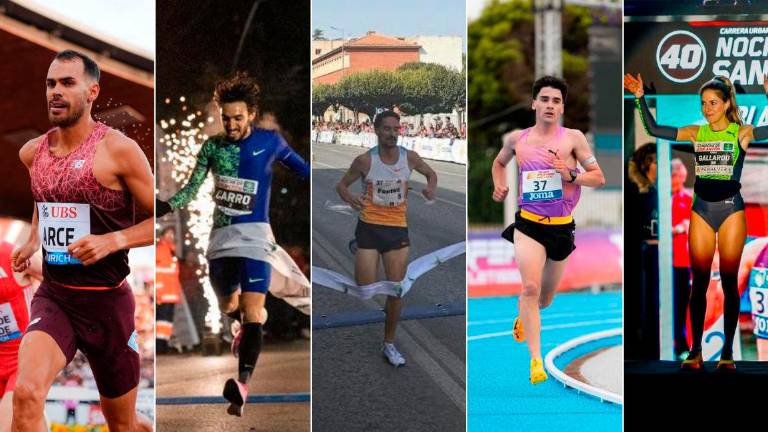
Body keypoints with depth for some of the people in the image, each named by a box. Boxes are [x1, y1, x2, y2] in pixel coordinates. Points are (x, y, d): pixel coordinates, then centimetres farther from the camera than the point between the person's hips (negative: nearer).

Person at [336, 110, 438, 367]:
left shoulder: (409, 158, -1)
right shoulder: (365, 160, -8)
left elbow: (431, 173, 18)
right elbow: (341, 185, 3)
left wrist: (431, 188, -5)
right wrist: (349, 198, -20)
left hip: (398, 229, 3)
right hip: (369, 228, -3)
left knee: (396, 290, 5)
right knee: (365, 292, -4)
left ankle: (389, 344, 18)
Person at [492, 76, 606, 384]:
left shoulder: (573, 138, -2)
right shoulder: (516, 139, 4)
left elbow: (599, 177, 0)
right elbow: (499, 163, 25)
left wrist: (571, 175, -17)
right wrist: (499, 185, 6)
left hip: (561, 227, 1)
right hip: (528, 223, -1)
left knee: (545, 297, 16)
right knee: (530, 287, -20)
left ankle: (524, 317, 51)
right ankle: (536, 359, -21)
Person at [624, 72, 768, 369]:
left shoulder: (742, 133, -2)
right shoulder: (696, 133, 6)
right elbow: (653, 129, 8)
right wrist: (640, 98, 1)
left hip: (731, 208, -3)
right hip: (701, 209, 3)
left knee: (729, 281, 2)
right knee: (699, 281, 3)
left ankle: (728, 351, 8)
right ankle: (695, 350, 7)